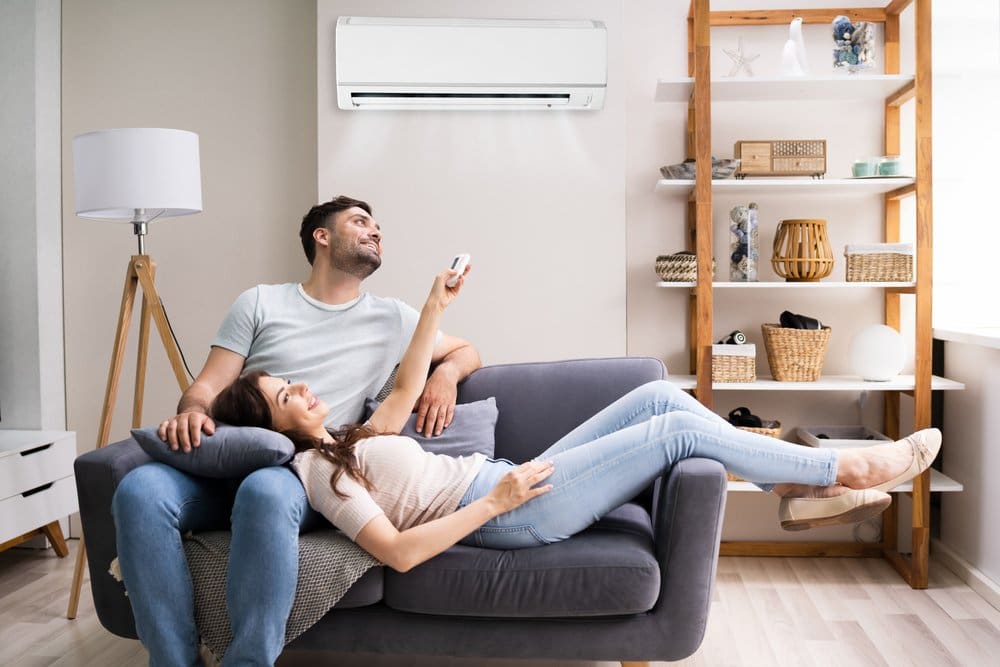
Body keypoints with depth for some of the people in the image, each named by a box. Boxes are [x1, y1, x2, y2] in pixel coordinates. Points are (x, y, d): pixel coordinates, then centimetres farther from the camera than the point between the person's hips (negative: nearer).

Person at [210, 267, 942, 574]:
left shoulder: (349, 442, 19)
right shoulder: (317, 470, -9)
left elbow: (405, 390, 25)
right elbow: (398, 552, -20)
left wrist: (435, 307, 20)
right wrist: (493, 502, -22)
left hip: (508, 482, 9)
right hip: (510, 512, -9)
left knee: (659, 394, 1)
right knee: (680, 428, -12)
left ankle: (802, 493, 9)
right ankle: (850, 468, 4)